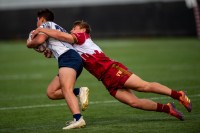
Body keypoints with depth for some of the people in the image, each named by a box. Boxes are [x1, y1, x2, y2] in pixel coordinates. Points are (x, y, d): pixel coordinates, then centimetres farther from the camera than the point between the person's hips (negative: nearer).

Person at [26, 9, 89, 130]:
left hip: (68, 58, -9)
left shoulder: (46, 24, 11)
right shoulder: (60, 29, 35)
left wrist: (29, 43, 13)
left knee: (66, 89, -27)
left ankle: (78, 119, -46)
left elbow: (40, 40, -6)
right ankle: (79, 91, -8)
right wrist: (49, 52, 34)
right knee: (51, 92, 9)